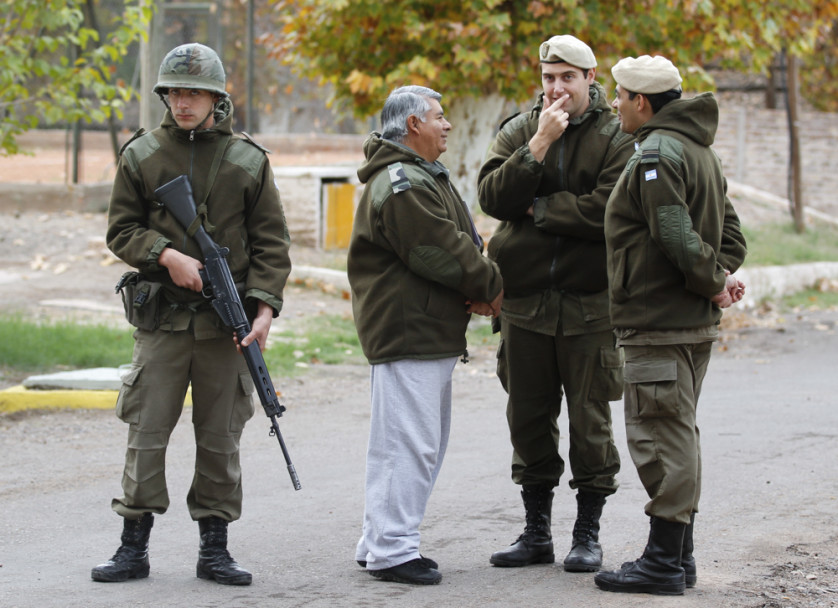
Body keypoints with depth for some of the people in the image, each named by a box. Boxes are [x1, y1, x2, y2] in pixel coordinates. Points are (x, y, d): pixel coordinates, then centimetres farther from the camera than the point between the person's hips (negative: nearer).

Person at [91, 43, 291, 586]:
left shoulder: (248, 162, 4)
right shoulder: (142, 156, 4)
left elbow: (271, 242, 4)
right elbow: (121, 229, 6)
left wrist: (264, 306, -9)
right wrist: (167, 256, -12)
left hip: (226, 320, 0)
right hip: (162, 317, 0)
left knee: (221, 436, 5)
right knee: (147, 430, -2)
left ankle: (215, 549, 13)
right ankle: (134, 548, 6)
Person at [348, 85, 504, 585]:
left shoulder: (426, 178, 21)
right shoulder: (403, 185, -15)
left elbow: (464, 244, 19)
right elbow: (442, 253, -20)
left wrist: (478, 291, 1)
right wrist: (491, 286, -6)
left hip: (432, 333, 12)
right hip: (406, 333, -12)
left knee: (427, 442, 16)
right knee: (408, 441, -10)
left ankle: (381, 542, 21)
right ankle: (391, 551, -8)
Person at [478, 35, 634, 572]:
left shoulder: (615, 138, -3)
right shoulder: (518, 132, 8)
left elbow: (609, 210, -17)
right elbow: (493, 196, -7)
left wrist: (537, 208, -9)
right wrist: (539, 145, -15)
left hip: (589, 301, -4)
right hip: (525, 300, 4)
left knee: (590, 421, 1)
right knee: (529, 419, 9)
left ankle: (588, 533, 13)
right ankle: (537, 532, 20)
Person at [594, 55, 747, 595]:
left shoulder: (656, 154, -16)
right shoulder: (701, 150, 17)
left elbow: (677, 237, -25)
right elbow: (731, 233, 17)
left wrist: (712, 282, -12)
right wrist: (719, 276, 3)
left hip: (659, 324, -10)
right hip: (695, 324, 10)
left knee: (660, 436, -6)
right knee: (679, 435, 15)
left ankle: (664, 561, -3)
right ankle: (679, 555, 21)